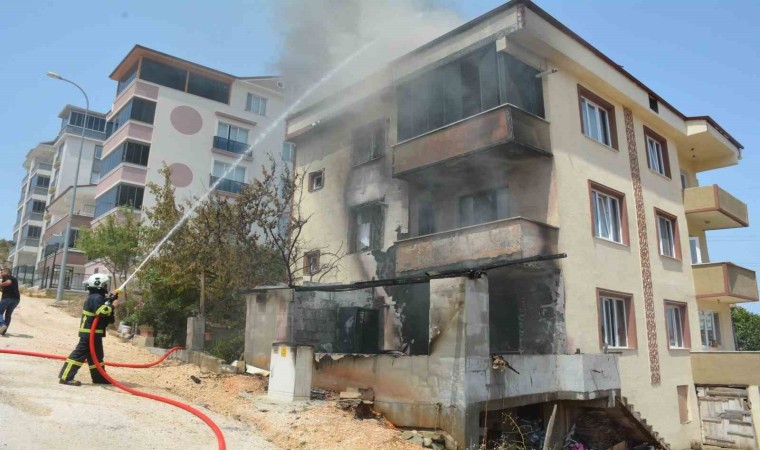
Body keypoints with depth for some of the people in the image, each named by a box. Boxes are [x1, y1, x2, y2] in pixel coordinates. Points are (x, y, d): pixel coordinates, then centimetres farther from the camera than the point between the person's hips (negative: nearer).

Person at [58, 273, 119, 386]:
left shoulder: (97, 297, 15)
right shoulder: (96, 298, -16)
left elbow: (106, 314, 20)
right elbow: (102, 311, -31)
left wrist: (110, 300, 8)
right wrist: (113, 305, -18)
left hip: (93, 332, 11)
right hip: (90, 332, -11)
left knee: (96, 355, 17)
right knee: (80, 354, -9)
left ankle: (99, 377, 26)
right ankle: (65, 377, -6)